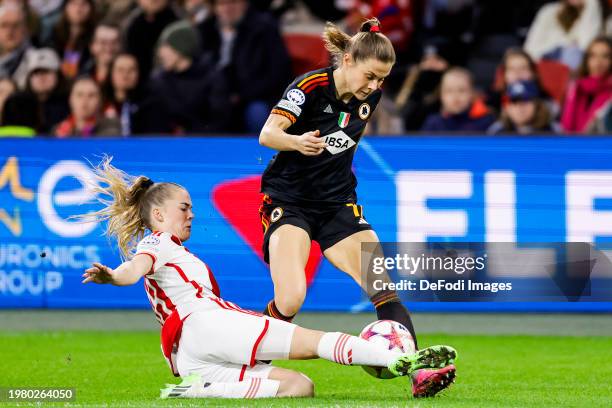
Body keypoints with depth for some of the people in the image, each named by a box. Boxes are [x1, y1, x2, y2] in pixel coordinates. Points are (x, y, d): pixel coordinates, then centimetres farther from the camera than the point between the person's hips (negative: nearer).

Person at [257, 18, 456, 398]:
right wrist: (298, 142, -50)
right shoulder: (311, 86, -18)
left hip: (337, 203, 5)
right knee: (290, 300, -24)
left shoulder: (370, 96, 0)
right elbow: (268, 133, -31)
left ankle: (417, 370, -14)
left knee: (384, 290, -10)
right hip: (288, 201, -5)